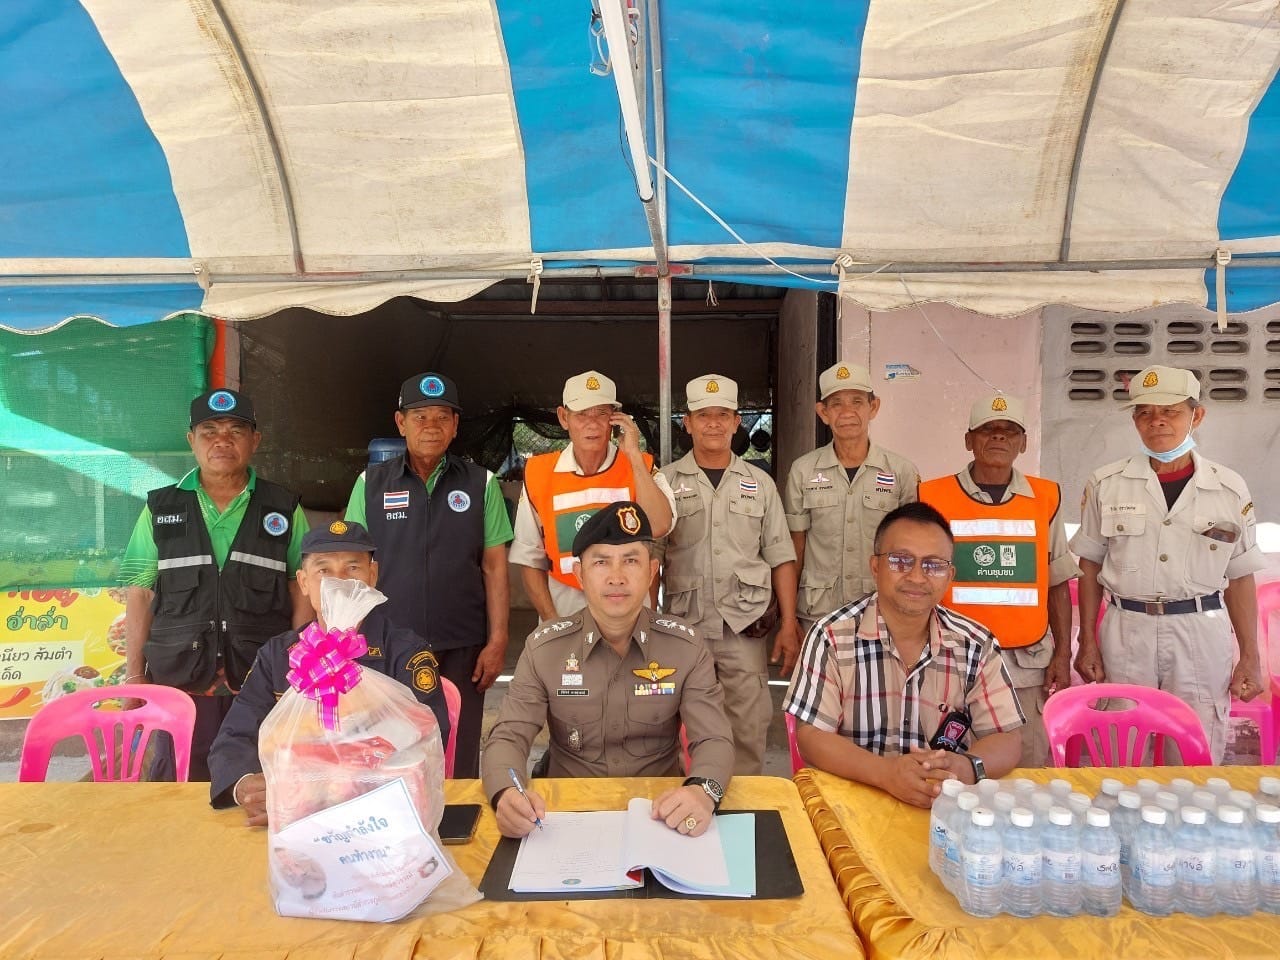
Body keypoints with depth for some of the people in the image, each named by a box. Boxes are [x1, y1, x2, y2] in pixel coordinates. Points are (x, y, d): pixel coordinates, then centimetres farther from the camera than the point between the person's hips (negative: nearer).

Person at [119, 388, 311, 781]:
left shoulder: (284, 510, 4)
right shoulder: (160, 509, 7)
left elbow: (302, 593, 5)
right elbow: (139, 594, 8)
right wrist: (134, 675, 3)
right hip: (178, 681, 1)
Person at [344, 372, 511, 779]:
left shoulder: (482, 484, 3)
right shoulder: (371, 483, 4)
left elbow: (494, 568, 2)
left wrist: (497, 641, -4)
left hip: (461, 650, 0)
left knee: (458, 767, 9)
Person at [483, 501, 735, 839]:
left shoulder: (686, 647, -4)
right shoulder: (544, 647, -4)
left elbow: (714, 740, -8)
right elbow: (508, 737, -6)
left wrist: (703, 790, -33)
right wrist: (506, 793, -30)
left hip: (660, 813, -1)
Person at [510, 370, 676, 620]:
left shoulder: (641, 467, -3)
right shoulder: (538, 473, -3)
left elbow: (659, 527, -22)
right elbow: (530, 560, 2)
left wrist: (634, 455, -19)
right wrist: (552, 622, -6)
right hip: (565, 612, 0)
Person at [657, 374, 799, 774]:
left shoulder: (760, 483, 9)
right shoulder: (666, 481, 4)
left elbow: (781, 558, 8)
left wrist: (788, 625, 1)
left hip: (745, 626, 1)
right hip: (684, 625, -1)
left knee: (749, 732, 4)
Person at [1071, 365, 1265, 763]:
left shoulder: (1230, 489, 2)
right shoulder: (1106, 484, 1)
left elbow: (1240, 578, 7)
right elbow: (1090, 566, 6)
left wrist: (1250, 657, 5)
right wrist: (1087, 642, 2)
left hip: (1202, 633, 0)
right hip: (1126, 631, 0)